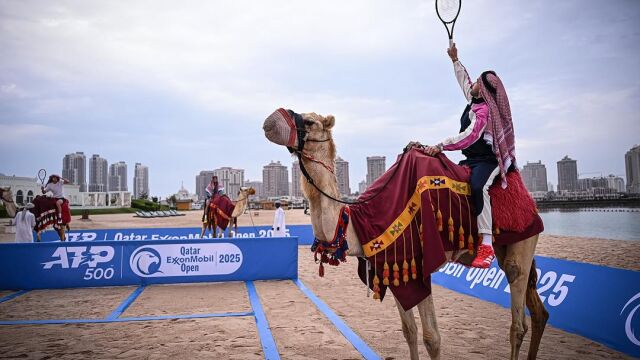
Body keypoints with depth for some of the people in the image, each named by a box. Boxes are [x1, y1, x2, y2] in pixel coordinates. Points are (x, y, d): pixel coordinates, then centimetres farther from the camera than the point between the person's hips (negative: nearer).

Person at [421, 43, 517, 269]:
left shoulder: (483, 110, -15)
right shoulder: (475, 101, 11)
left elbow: (469, 136, -27)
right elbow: (464, 80, 28)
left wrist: (440, 146, -29)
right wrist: (455, 60, 36)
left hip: (486, 159, -10)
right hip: (472, 159, 10)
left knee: (477, 186, -37)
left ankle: (487, 246, -42)